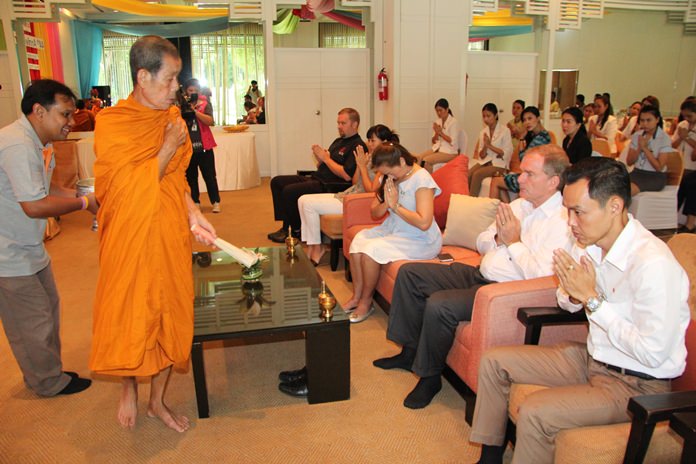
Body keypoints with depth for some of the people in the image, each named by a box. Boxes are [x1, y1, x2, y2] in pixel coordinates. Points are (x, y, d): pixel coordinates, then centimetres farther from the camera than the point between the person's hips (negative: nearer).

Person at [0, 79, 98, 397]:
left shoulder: (35, 142, 8)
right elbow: (34, 205, -28)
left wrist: (82, 195, 0)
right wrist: (84, 203, -16)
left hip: (29, 249, 11)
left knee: (48, 310, 21)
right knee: (33, 324, 5)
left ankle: (46, 373, 39)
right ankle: (50, 383, 24)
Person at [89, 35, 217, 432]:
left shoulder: (173, 118, 5)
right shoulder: (111, 124, -11)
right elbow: (130, 189, -16)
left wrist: (193, 214, -4)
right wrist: (168, 149, -16)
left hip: (171, 239, 5)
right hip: (131, 241, -4)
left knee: (171, 320, 10)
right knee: (129, 321, 5)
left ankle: (158, 401, 31)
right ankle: (129, 389, 36)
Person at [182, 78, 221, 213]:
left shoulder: (205, 103, 1)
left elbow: (210, 121, -15)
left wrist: (194, 111, -23)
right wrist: (183, 108, -17)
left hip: (204, 145, -2)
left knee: (209, 175, 1)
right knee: (190, 176, 8)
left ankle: (216, 202, 6)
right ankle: (195, 202, 17)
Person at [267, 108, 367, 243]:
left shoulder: (358, 146, -10)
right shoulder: (338, 141, 20)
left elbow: (347, 176, -22)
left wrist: (326, 158, -12)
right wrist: (318, 157, -2)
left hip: (328, 186, -10)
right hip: (316, 179, 10)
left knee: (289, 191, -24)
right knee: (277, 182, 5)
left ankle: (296, 231, -3)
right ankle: (286, 226, 2)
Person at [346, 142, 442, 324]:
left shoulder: (421, 179, -19)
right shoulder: (390, 177, 4)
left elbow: (424, 223, -28)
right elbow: (375, 212, 5)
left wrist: (395, 206, -21)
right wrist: (386, 204, -17)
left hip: (420, 240, -8)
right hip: (393, 230, 8)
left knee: (371, 249, -23)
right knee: (358, 240, -12)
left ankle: (366, 302, -3)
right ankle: (356, 297, -3)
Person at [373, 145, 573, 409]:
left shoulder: (563, 221, -13)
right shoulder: (518, 205, 13)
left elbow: (541, 277, -24)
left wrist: (513, 242, -14)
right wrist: (499, 237, -5)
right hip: (479, 275, 9)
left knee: (438, 305, -30)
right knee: (409, 273, 4)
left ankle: (429, 376, -5)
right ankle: (410, 351, 14)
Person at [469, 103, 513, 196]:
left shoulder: (505, 131, -5)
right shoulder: (483, 132, 9)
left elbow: (506, 154, -9)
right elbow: (481, 156, 9)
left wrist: (490, 145, -14)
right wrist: (485, 146, -12)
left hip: (500, 164, -5)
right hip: (485, 161, 5)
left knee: (477, 174, -29)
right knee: (468, 173, -24)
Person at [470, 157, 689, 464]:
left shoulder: (654, 264, -27)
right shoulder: (590, 241, -4)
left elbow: (653, 353, -27)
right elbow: (568, 303, 13)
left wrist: (592, 298, -25)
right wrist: (574, 294, -12)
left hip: (636, 383, -8)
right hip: (591, 358, 8)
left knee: (534, 412, -27)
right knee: (493, 362, 5)